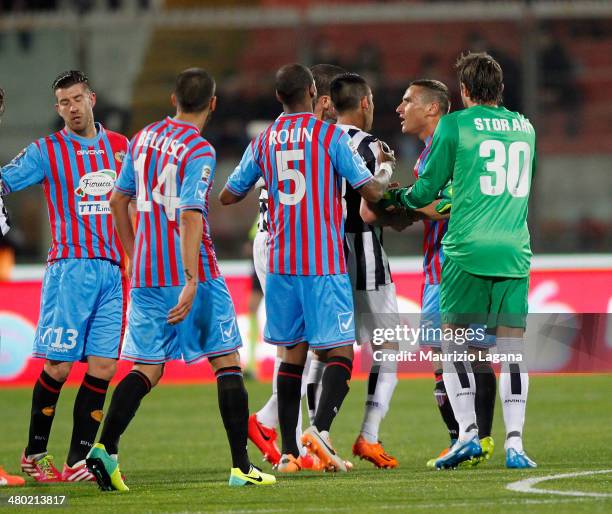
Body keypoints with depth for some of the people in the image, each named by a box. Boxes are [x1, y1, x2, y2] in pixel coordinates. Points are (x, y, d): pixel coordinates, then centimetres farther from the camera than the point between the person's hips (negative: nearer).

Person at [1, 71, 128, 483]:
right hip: (71, 264, -4)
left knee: (103, 368, -2)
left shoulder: (120, 146, 13)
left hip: (113, 269, 4)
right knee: (59, 365, -6)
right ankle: (34, 453, 9)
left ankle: (78, 461, 3)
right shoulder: (47, 151, 2)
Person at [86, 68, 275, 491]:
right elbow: (190, 218, -21)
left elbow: (118, 200, 17)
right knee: (228, 363, 3)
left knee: (147, 369, 9)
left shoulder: (144, 138, 9)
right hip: (191, 271, -6)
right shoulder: (199, 151, -12)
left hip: (146, 275, 6)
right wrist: (191, 282, -25)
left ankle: (105, 449, -10)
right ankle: (241, 466, 0)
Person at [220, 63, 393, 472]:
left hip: (281, 263, 5)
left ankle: (289, 451, 8)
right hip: (325, 263, -5)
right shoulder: (330, 136, -6)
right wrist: (387, 171, 16)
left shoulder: (263, 142, 7)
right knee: (340, 352, -2)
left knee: (293, 354, 11)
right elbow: (372, 191, -7)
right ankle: (320, 429, -24)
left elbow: (228, 196, 16)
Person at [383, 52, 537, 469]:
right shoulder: (525, 127, 13)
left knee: (453, 342, 7)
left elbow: (427, 189, 2)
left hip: (468, 248, -3)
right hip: (515, 250, 3)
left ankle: (468, 432, -4)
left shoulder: (454, 125, -1)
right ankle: (515, 443, -4)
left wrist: (402, 197, 25)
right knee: (512, 346, 3)